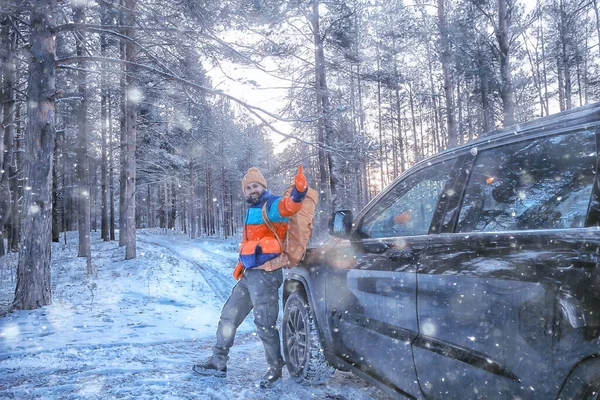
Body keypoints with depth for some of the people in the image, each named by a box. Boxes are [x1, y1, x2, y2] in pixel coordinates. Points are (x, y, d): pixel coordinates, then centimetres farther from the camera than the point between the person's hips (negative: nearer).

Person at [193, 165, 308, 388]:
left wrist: (299, 190, -51)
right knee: (229, 316, 15)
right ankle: (218, 363, 28)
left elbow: (290, 205, -32)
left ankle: (276, 370, 12)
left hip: (265, 274, -10)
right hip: (250, 274, 10)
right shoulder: (253, 210, 21)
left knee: (264, 324, -5)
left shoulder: (271, 205, -9)